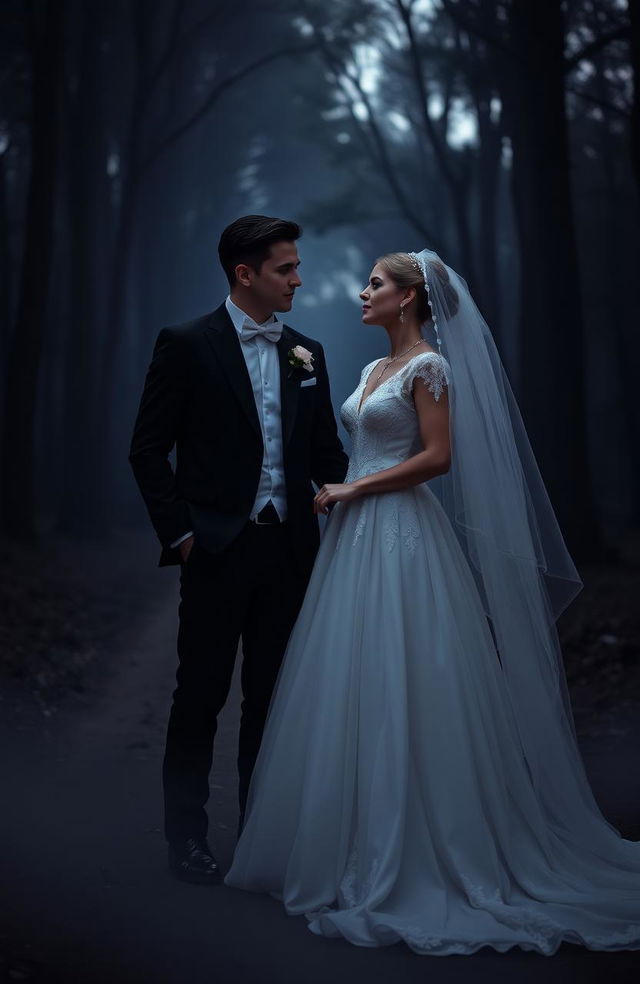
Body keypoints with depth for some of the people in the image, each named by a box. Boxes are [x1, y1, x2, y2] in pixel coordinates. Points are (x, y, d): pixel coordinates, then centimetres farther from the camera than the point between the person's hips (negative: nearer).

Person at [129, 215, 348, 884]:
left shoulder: (306, 354, 11)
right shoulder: (187, 345, -4)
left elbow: (326, 450, 15)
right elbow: (149, 449, -4)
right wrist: (179, 534, -9)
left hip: (288, 549, 5)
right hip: (217, 549, -5)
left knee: (272, 695, 11)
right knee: (202, 693, 3)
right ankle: (186, 835, 16)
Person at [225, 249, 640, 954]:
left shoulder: (429, 366, -8)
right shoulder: (375, 370, 18)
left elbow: (438, 456, -16)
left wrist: (354, 488, -13)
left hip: (402, 534, -9)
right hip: (359, 535, 9)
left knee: (397, 686, -8)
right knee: (354, 690, 8)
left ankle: (413, 857, 1)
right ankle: (366, 846, 16)